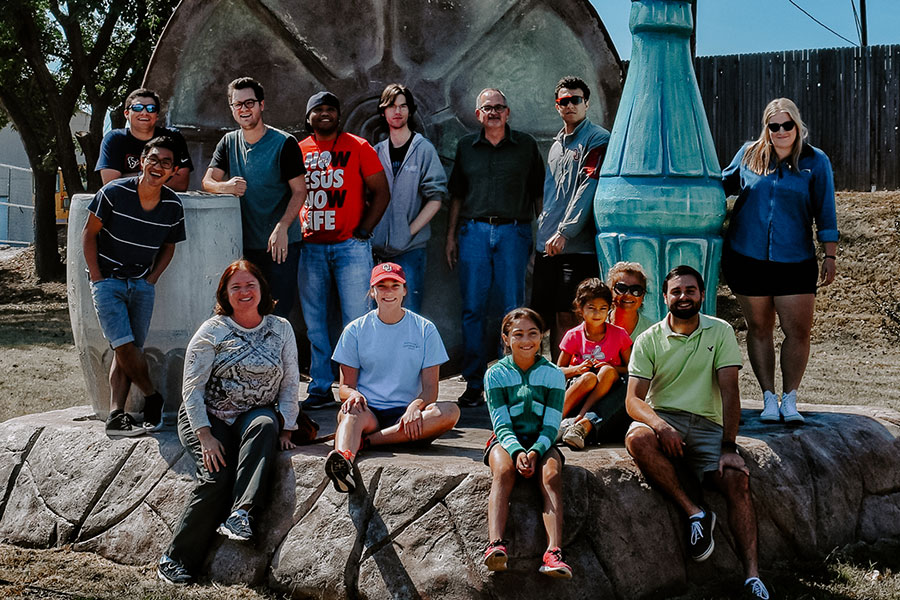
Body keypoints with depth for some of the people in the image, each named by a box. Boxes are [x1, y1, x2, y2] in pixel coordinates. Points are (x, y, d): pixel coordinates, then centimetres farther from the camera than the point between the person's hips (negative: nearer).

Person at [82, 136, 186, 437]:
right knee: (124, 345, -14)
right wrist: (97, 278, -7)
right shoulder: (114, 192, -13)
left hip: (142, 285, 3)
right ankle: (153, 398, 5)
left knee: (127, 351, 0)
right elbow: (89, 233, -4)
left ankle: (116, 416, 1)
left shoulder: (173, 206, -3)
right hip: (108, 280, -3)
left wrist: (151, 281, 2)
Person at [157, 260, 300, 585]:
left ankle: (240, 515, -41)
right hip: (207, 418, -2)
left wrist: (286, 429, -4)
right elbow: (192, 389, -6)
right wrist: (206, 436, -16)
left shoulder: (281, 329, 6)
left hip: (254, 416, 2)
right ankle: (175, 559, -17)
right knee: (217, 476, -26)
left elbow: (290, 384, 8)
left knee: (265, 425, -34)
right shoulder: (212, 331, -3)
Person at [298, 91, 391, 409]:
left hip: (350, 245, -3)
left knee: (355, 319, -5)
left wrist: (364, 230, -6)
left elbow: (381, 192, 2)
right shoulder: (298, 151, 11)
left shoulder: (358, 148, 3)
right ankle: (321, 388, 12)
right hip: (310, 247, 3)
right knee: (314, 321, 5)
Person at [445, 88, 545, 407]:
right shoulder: (466, 146, 13)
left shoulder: (526, 145, 9)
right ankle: (474, 383, 4)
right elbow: (456, 194, 17)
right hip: (473, 230, 2)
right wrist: (450, 235, 11)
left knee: (514, 309, -2)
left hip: (514, 231, -1)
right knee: (473, 309, -1)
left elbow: (538, 192, 10)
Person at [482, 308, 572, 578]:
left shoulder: (553, 374, 3)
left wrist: (535, 452, -22)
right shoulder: (495, 374, 2)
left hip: (541, 442, 1)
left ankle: (554, 552, -45)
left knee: (552, 475, -31)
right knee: (503, 471, -34)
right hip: (506, 440, -1)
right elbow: (501, 424, -6)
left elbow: (551, 425, -3)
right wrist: (517, 452, -25)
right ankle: (496, 545, -51)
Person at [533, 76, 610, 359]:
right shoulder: (557, 142, 20)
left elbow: (588, 187, -14)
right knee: (549, 314, 8)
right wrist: (543, 232, 18)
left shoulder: (597, 139, -4)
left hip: (578, 244, -8)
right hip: (548, 245, 8)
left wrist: (565, 231, -20)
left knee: (568, 315, -9)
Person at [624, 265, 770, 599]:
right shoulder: (649, 340, 4)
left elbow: (729, 391, -4)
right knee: (637, 438, -35)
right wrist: (660, 425, -27)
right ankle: (695, 513, -26)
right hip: (662, 419, 0)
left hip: (707, 425, 0)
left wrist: (728, 447, -16)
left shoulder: (720, 332, 5)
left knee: (737, 479, -25)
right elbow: (633, 400, -4)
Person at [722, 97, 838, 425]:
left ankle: (790, 400, 11)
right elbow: (725, 184, 23)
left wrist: (830, 255, 3)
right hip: (746, 258, 1)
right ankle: (768, 398, 16)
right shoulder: (749, 154, 5)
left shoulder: (815, 161, 1)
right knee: (759, 328, 7)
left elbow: (825, 213, 4)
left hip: (794, 260, -1)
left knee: (798, 331, -3)